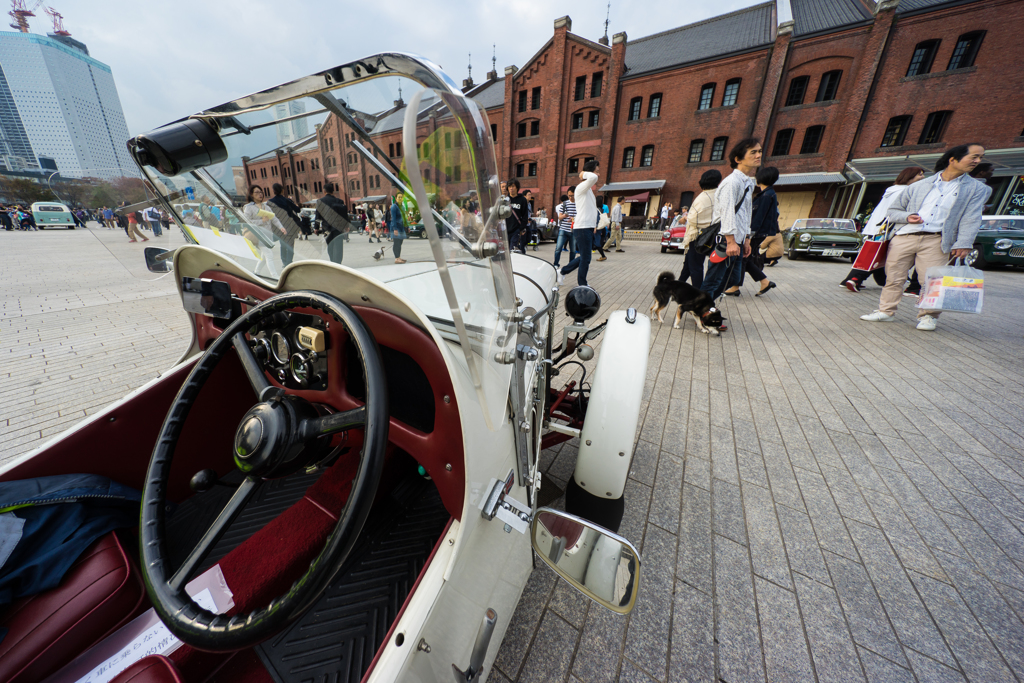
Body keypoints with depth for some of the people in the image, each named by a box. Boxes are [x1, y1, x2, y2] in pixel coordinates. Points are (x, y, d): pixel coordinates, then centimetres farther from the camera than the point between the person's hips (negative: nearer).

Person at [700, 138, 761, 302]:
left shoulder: (749, 183, 20)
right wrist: (731, 241, -25)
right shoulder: (731, 181, -11)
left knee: (733, 279, 14)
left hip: (737, 241, 10)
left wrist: (745, 239, 19)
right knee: (713, 280, -7)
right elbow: (727, 212, -20)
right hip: (726, 241, -10)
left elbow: (745, 214, 23)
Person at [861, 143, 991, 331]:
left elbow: (971, 219, 3)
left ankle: (928, 316, 7)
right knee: (893, 277, 1)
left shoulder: (977, 189, 13)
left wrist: (963, 244, -10)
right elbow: (893, 210, 17)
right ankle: (886, 311, 11)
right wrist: (907, 216, -5)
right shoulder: (920, 186, 14)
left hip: (935, 241, 0)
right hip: (904, 237, 0)